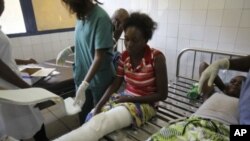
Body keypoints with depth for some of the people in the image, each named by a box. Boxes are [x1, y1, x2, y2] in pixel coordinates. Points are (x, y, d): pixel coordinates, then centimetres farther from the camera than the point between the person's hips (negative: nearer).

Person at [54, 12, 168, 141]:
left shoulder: (156, 58, -19)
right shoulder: (124, 56, -2)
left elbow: (162, 94, -15)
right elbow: (116, 84, 1)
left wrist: (130, 99, -18)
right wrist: (99, 105, -11)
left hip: (145, 104, -6)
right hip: (124, 97, 7)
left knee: (101, 122, -27)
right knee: (93, 117, -11)